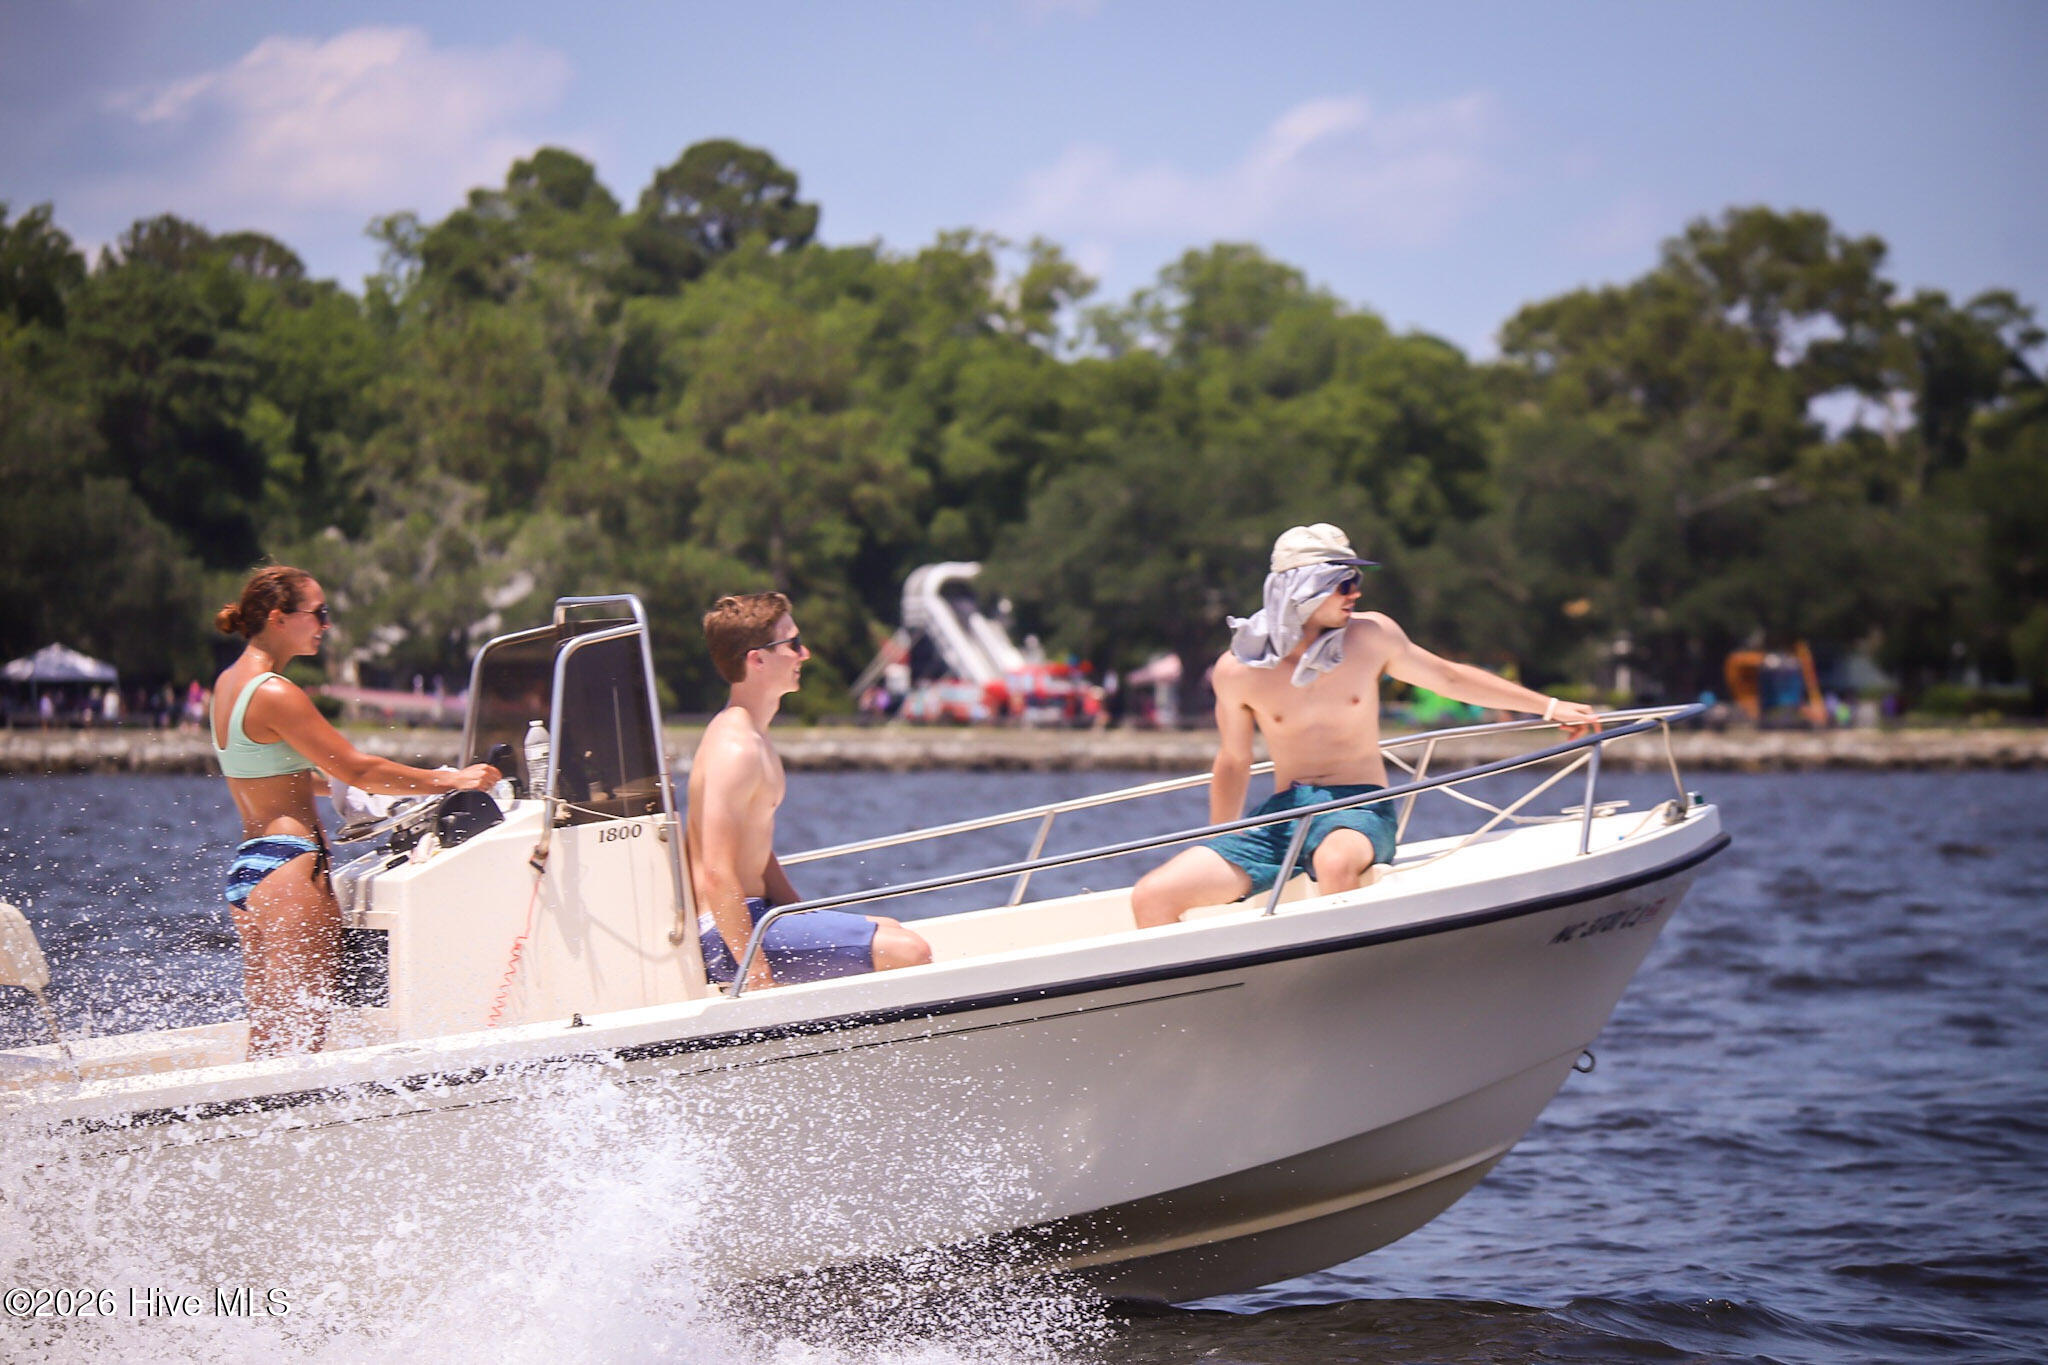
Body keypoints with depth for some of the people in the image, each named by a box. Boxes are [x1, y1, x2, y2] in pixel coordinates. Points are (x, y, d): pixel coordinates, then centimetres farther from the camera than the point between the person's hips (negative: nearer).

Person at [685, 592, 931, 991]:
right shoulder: (735, 749, -19)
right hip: (729, 938, -11)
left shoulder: (752, 735, 14)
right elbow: (717, 876, -25)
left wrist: (808, 923, 15)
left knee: (888, 930, 21)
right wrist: (759, 981, -25)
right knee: (908, 953, -17)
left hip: (753, 916, 11)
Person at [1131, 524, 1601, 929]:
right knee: (1151, 897, -17)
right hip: (1282, 811, 2)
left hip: (1358, 806, -2)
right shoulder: (1237, 669, -3)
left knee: (1336, 862, -42)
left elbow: (1451, 678, 13)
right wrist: (1217, 858, 17)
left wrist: (1550, 706, 16)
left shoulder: (1372, 635, -2)